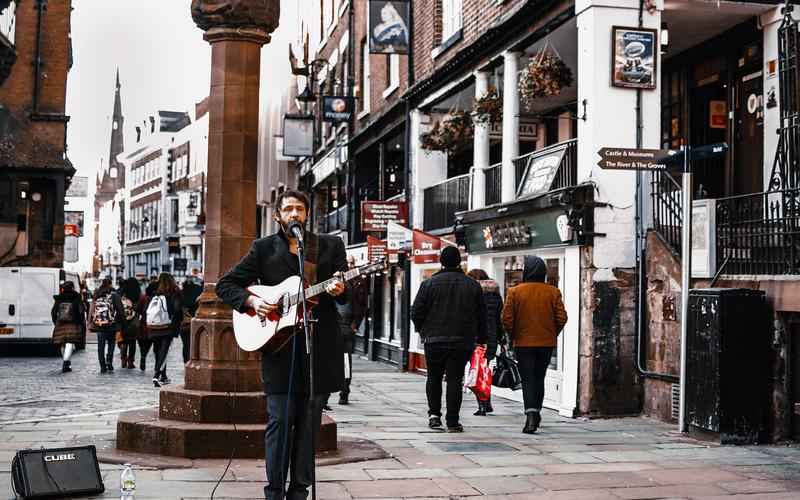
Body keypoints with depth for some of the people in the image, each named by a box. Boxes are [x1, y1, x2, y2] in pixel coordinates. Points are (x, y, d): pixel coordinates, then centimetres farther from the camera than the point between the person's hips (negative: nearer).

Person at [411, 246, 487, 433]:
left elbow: (416, 312, -3)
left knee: (434, 378, 15)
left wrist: (422, 330, 15)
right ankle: (452, 422, 0)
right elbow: (481, 315, 8)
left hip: (434, 340, -1)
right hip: (463, 341, 1)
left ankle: (434, 414, 5)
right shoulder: (473, 285, 5)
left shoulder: (429, 283, -2)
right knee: (455, 379, 2)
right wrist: (481, 339, 17)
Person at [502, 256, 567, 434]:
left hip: (523, 343, -3)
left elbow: (506, 318, -9)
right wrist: (552, 334, 12)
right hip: (547, 343, 3)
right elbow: (561, 318, -4)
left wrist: (513, 336, 7)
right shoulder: (553, 292, -1)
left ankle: (531, 415, -19)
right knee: (539, 378, 18)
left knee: (528, 379, -2)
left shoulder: (514, 291, -7)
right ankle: (536, 412, 29)